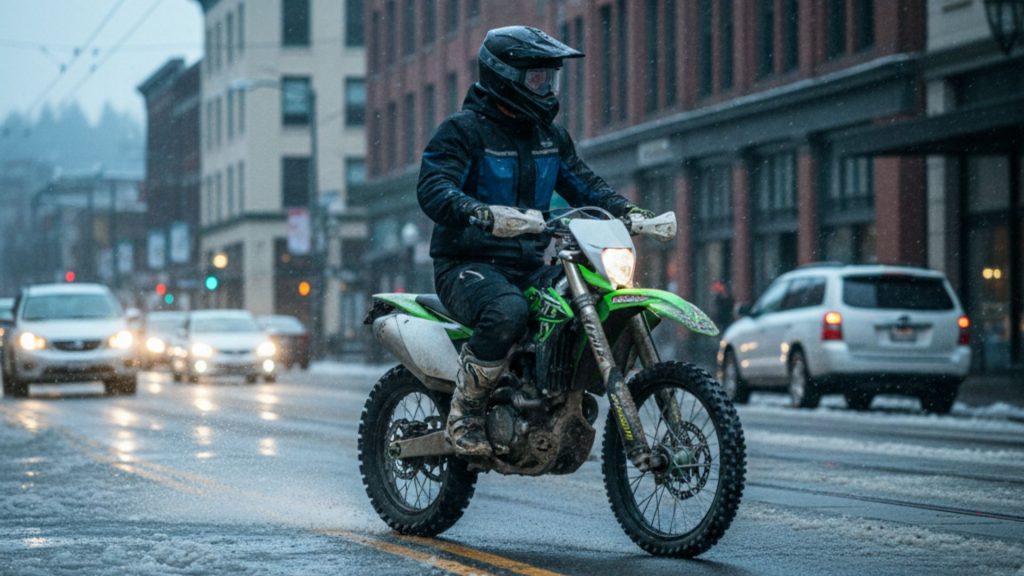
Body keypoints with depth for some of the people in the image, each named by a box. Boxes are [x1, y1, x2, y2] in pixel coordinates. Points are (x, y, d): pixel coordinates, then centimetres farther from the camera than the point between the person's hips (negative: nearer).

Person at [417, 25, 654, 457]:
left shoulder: (550, 135, 18)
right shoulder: (462, 130, -6)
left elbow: (582, 184, 19)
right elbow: (433, 187, -20)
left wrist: (625, 210, -2)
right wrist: (477, 212, -41)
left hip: (530, 266, 7)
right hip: (469, 264, -7)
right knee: (507, 312, -39)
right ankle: (463, 417, -23)